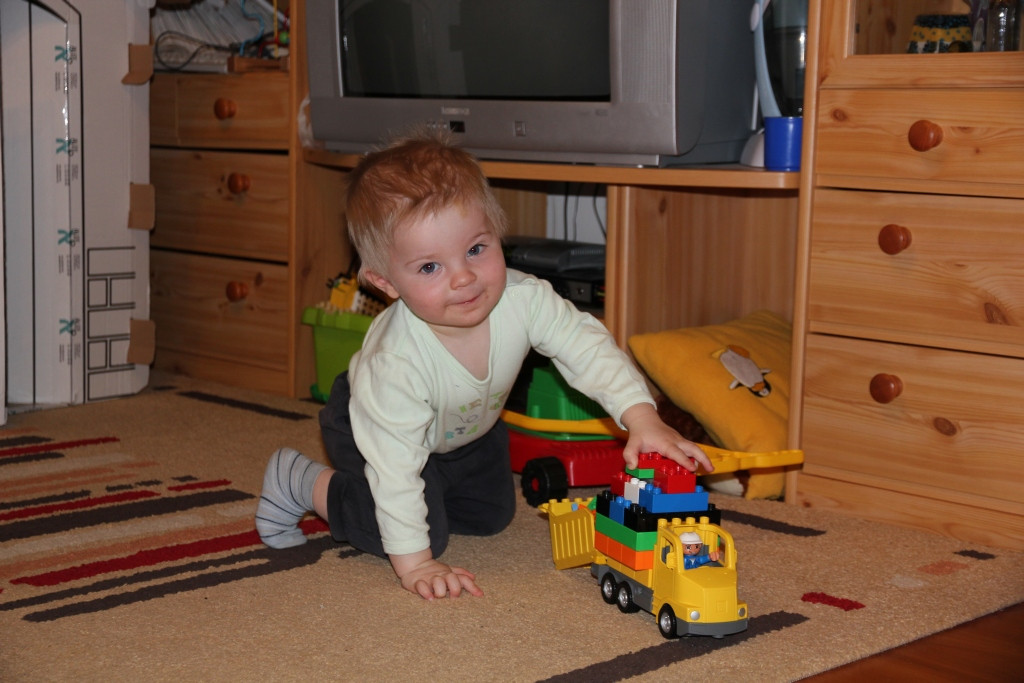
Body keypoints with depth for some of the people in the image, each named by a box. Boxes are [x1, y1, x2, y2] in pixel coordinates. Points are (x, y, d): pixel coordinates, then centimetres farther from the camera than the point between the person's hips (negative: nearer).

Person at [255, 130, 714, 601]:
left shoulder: (523, 300, -34)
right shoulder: (396, 364, -45)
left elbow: (588, 348, -26)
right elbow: (394, 463, -40)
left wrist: (642, 419, -38)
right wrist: (413, 562, -40)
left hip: (464, 428, 6)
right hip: (368, 423, -6)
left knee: (491, 513, 15)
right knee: (429, 530, -14)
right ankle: (303, 483, 4)